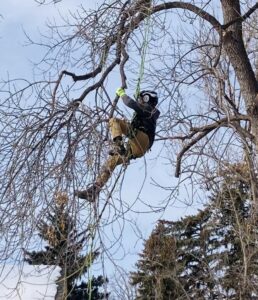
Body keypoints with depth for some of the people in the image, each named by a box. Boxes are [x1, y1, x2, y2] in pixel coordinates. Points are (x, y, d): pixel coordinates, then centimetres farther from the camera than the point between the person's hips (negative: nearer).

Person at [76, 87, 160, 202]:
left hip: (141, 139, -9)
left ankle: (118, 146, -36)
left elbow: (132, 104, -10)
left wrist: (122, 94, 5)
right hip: (135, 149, 9)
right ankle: (94, 191, -7)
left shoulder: (149, 109, 9)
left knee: (114, 121, -18)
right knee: (111, 161, 0)